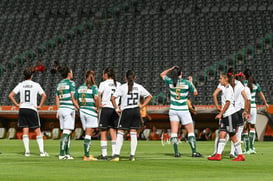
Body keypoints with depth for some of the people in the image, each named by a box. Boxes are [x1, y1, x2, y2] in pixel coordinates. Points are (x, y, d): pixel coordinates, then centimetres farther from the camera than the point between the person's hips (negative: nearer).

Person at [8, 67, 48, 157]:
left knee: (25, 131, 4)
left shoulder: (20, 85, 4)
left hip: (22, 109, 2)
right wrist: (40, 106, -4)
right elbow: (44, 95, -11)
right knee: (37, 131, 2)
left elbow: (10, 95, -2)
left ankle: (27, 151, 0)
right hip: (32, 109, -2)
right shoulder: (36, 85, -1)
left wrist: (17, 104, 3)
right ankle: (42, 151, -2)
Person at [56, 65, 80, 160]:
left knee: (68, 132, 12)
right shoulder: (71, 83, -7)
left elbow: (57, 99, 15)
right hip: (69, 109, -7)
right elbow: (73, 98, -12)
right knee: (66, 132, -8)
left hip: (61, 109, 7)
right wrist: (79, 108, -6)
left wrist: (58, 111, 20)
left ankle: (67, 153, 10)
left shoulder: (59, 84, 14)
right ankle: (61, 154, -13)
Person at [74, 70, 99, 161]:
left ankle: (87, 154, 14)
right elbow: (96, 98, -24)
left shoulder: (80, 87, 10)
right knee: (88, 134, -2)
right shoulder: (93, 87, -8)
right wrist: (98, 108, -11)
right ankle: (87, 156, -2)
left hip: (82, 111, 5)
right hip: (91, 111, -5)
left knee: (88, 134, 14)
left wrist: (79, 108, 16)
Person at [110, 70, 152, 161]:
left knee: (120, 133, 2)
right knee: (133, 133, 7)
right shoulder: (139, 87, 5)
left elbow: (113, 98, -13)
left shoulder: (122, 87, -5)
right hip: (136, 111, 3)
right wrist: (142, 106, 9)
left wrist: (116, 109, -5)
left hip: (126, 111, -3)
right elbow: (149, 96, 10)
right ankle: (132, 155, 7)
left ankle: (117, 155, -5)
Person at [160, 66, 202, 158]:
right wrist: (191, 82, 13)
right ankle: (194, 152, 2)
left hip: (173, 110, 2)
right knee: (191, 131, 6)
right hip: (183, 110, -2)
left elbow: (162, 74, 15)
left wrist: (171, 69, 12)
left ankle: (176, 152, -1)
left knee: (174, 132, 4)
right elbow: (195, 93, 5)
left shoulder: (170, 81, -4)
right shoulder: (187, 83, -9)